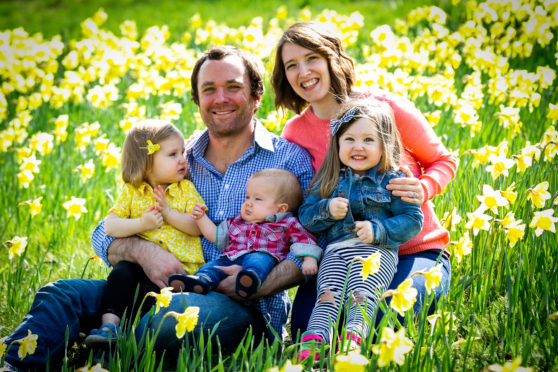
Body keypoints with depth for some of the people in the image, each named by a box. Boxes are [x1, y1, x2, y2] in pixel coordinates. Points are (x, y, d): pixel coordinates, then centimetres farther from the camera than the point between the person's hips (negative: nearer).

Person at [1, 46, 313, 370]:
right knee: (61, 294, -17)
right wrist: (142, 250, -13)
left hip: (246, 309, -4)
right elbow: (105, 235, 10)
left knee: (179, 312, -38)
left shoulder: (290, 159, 5)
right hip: (169, 291, 4)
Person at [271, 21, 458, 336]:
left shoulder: (387, 106, -9)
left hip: (418, 252, -2)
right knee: (305, 320, -25)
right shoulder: (295, 133, 0)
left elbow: (444, 161, 5)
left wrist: (422, 190, -17)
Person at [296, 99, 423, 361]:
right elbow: (305, 216, 18)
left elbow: (412, 221, 2)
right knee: (328, 294, -23)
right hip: (336, 250, 3)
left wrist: (377, 231, -13)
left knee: (361, 294, -29)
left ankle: (353, 337, -47)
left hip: (376, 251, -2)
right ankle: (313, 340, -41)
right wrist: (327, 210, -4)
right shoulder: (330, 180, 18)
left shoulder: (392, 180, 8)